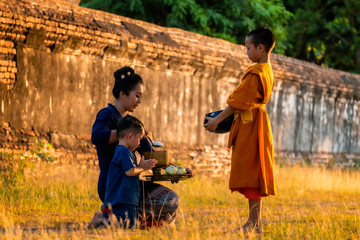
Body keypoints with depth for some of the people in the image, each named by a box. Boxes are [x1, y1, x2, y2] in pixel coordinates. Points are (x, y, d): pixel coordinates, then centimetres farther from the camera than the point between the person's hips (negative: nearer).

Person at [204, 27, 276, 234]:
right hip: (256, 122, 10)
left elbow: (239, 102, -14)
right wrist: (222, 116, 18)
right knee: (253, 173, 11)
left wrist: (217, 120, -7)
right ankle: (256, 223, 13)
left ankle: (254, 223, -10)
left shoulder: (255, 73, -16)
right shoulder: (267, 70, 14)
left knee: (250, 173, -9)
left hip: (250, 125, -10)